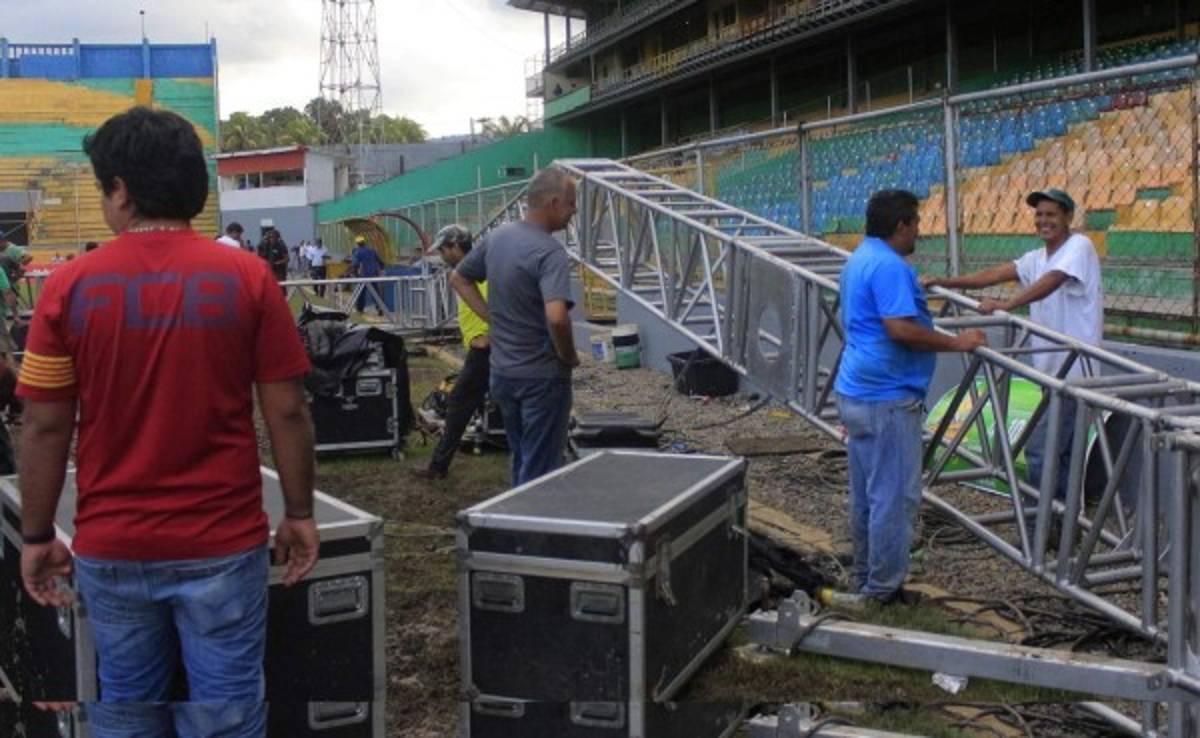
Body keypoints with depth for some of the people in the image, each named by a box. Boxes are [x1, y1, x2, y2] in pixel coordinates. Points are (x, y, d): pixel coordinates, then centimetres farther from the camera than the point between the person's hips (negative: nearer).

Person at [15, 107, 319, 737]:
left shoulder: (71, 287, -5)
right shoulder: (246, 277, -7)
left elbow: (45, 427, -3)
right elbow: (287, 411, -5)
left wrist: (37, 537, 8)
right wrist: (299, 514, 6)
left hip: (110, 548, 1)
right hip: (223, 543, -1)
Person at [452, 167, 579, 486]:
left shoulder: (498, 236, 4)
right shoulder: (550, 252, -21)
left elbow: (459, 279, 18)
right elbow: (556, 317, -34)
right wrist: (569, 356, -17)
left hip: (502, 372, 8)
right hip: (542, 376, -8)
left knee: (522, 462, 22)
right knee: (540, 471, 3)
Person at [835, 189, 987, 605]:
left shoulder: (860, 258, 16)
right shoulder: (889, 266, -17)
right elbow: (901, 329, -27)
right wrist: (956, 343, -17)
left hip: (856, 393, 11)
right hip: (886, 399, -10)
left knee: (865, 494, 15)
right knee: (895, 496, -3)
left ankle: (865, 581, 24)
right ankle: (883, 591, 3)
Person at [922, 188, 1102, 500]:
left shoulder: (1079, 247, -9)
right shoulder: (1037, 258, 16)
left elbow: (1050, 283, -25)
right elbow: (996, 274, 8)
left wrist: (1006, 305, -37)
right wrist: (943, 282, -1)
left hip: (1074, 369, -9)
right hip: (1053, 369, 9)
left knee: (1039, 450, -12)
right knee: (1061, 452, 14)